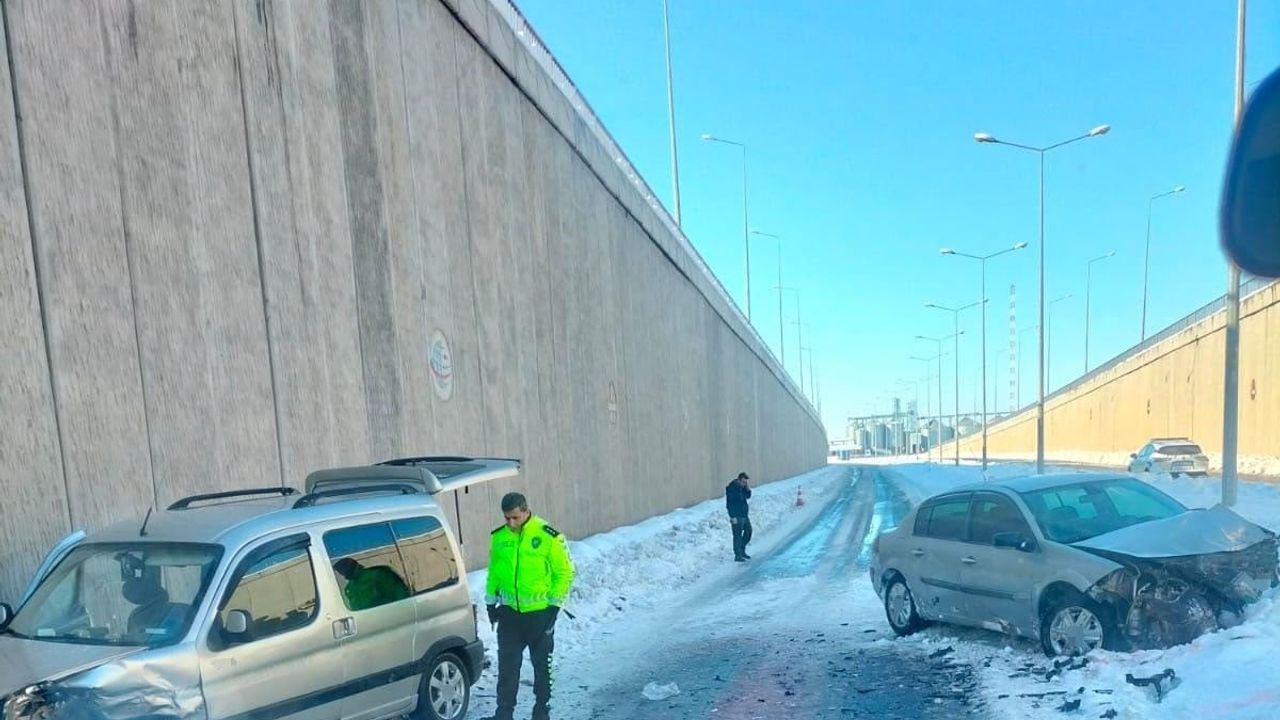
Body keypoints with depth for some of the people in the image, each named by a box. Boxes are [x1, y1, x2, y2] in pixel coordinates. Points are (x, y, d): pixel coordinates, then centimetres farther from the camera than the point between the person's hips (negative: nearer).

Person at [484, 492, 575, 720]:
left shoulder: (548, 536, -14)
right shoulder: (498, 537, -1)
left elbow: (565, 572, -8)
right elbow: (493, 571, 12)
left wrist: (554, 604, -10)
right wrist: (491, 601, 10)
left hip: (540, 613, -3)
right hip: (509, 612, 3)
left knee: (542, 664, 12)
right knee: (507, 664, 8)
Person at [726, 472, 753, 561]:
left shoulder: (742, 487, 6)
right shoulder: (731, 488, -20)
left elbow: (748, 496, 10)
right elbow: (729, 504, -20)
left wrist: (748, 487, -6)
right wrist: (732, 517, -21)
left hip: (744, 515, 9)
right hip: (736, 517, -9)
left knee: (748, 531, 18)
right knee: (738, 536, -2)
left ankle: (742, 551, 32)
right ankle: (738, 556, 7)